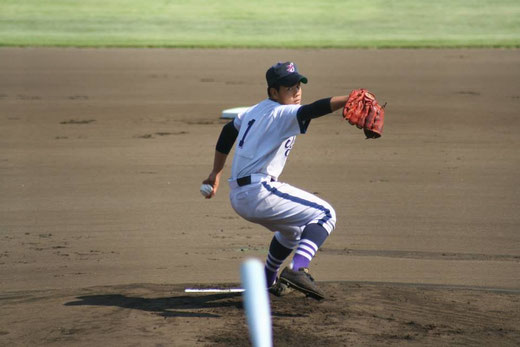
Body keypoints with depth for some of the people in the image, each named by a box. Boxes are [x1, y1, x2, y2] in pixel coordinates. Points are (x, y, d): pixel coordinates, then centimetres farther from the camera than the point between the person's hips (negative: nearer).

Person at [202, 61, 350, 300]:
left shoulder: (256, 111, 19)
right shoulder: (282, 113, -9)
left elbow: (228, 131, 30)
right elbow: (311, 110, -27)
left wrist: (216, 174, 35)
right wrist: (348, 100, -39)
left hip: (237, 197, 10)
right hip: (259, 191, -10)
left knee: (293, 227, 31)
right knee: (324, 214, -8)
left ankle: (267, 282, 40)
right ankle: (297, 270, -26)